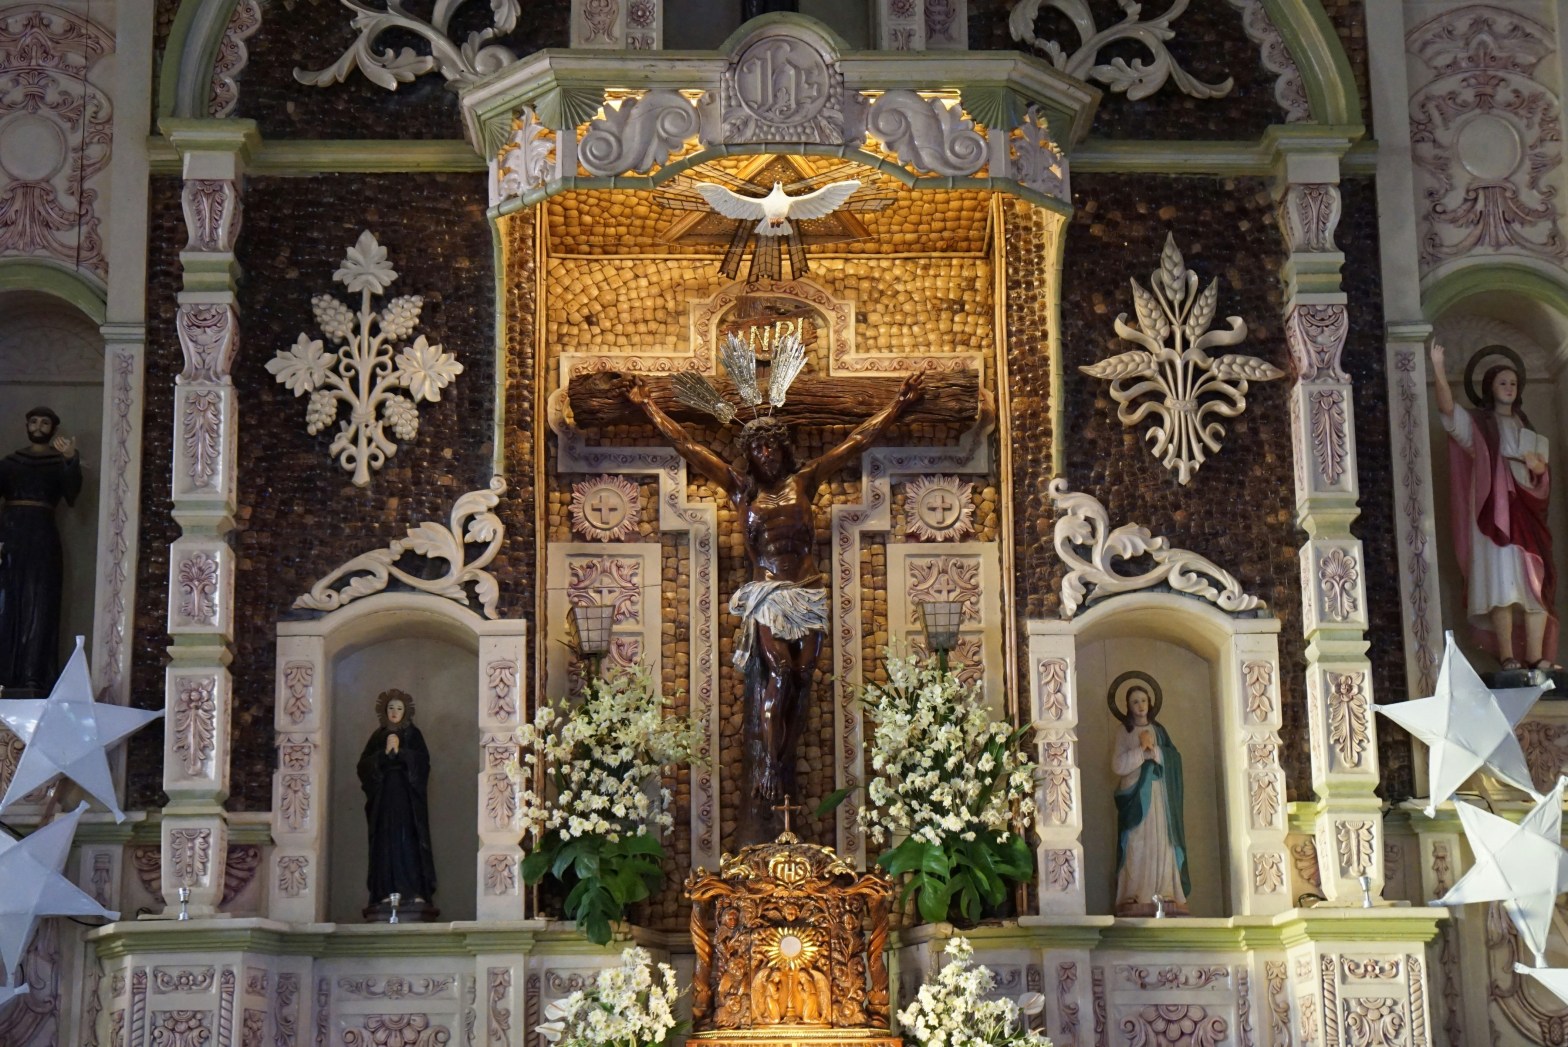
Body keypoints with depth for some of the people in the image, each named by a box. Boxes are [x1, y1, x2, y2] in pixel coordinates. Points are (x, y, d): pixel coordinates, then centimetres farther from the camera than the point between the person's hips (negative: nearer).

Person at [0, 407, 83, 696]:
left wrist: (71, 459, -22)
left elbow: (71, 496, -9)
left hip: (42, 538, -2)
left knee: (37, 607, -5)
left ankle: (32, 680, -9)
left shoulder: (61, 463, 8)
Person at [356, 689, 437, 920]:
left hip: (407, 796, -2)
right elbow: (364, 765, 4)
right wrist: (385, 753, -11)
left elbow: (422, 761, -4)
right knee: (385, 841, -5)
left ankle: (416, 892, -13)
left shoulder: (413, 734, 9)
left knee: (409, 839, -10)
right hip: (384, 795, 2)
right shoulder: (378, 737, 15)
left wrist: (400, 751, -15)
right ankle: (388, 892, -8)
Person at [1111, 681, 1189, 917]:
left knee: (1161, 841, -6)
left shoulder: (1158, 731, 16)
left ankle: (1163, 894, -8)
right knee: (1136, 842, -10)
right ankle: (1136, 897, -14)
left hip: (1158, 793, 2)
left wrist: (1153, 749, -10)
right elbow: (1118, 765, -4)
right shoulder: (1124, 733, 8)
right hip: (1134, 793, -2)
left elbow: (1173, 758, 4)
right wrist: (1142, 750, -12)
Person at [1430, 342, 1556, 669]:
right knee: (1502, 585, -14)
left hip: (1527, 511, 5)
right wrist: (1439, 370, -27)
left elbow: (1542, 469, 24)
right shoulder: (1476, 424, 6)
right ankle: (1508, 658, -16)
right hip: (1494, 511, -5)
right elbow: (1447, 409, -13)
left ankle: (1537, 657, -2)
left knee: (1537, 585, -3)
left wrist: (1537, 463, -1)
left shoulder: (1525, 428, 22)